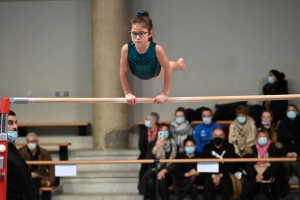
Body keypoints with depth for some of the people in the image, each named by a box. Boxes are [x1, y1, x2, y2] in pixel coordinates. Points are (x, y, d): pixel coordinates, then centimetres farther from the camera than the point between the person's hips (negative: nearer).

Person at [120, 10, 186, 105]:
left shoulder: (157, 49, -44)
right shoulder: (126, 49, -41)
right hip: (138, 74, 0)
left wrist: (164, 94, -25)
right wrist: (128, 93, -20)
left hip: (155, 71, 0)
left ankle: (179, 63, 66)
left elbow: (167, 71, -30)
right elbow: (123, 72, -25)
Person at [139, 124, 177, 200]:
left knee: (161, 180, -35)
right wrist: (156, 147, -21)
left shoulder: (173, 145, 2)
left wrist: (164, 171, -18)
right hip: (153, 171, 1)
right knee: (150, 181, -34)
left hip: (167, 172, -1)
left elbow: (175, 163, -2)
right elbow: (148, 159, -9)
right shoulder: (152, 144, 4)